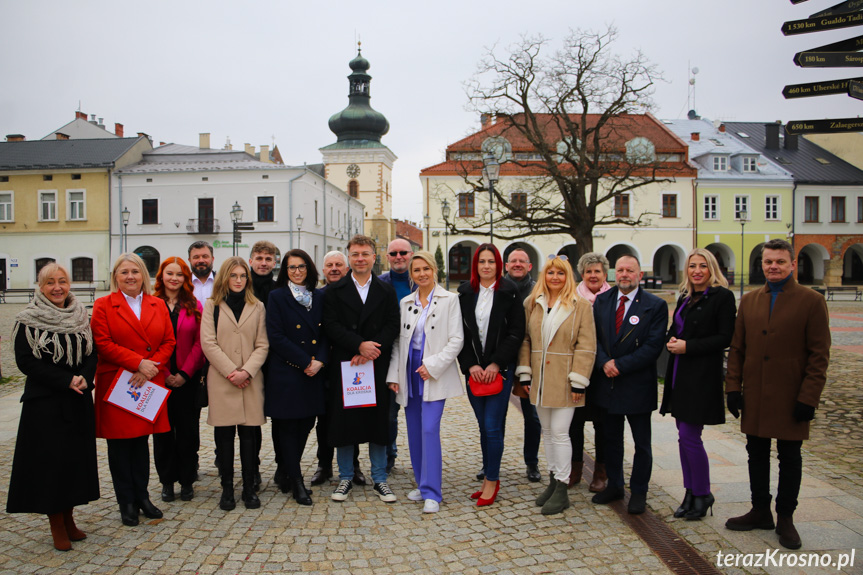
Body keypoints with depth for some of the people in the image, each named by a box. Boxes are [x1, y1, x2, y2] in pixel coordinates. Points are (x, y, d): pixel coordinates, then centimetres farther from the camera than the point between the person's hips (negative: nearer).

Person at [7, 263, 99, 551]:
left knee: (77, 457, 8)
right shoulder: (28, 321, -5)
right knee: (49, 460, 0)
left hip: (78, 401, 4)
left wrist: (84, 378, -13)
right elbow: (26, 362, -11)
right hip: (44, 403, -4)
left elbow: (92, 354, 7)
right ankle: (56, 526, 13)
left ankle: (68, 518, 23)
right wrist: (66, 380, -18)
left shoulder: (79, 316, 8)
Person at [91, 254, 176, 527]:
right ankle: (126, 502, 15)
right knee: (120, 444, 4)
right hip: (115, 385, -3)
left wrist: (151, 366, -11)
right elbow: (102, 344, -10)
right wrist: (138, 362, -17)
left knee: (141, 440, 12)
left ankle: (142, 497, 22)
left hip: (149, 384, 3)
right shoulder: (104, 305, 0)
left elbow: (169, 341, 5)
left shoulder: (158, 305, 9)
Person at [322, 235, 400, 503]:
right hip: (344, 366, -1)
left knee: (378, 420, 5)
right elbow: (332, 326, -5)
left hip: (377, 366, 1)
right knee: (344, 420, 4)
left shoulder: (387, 291, 9)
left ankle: (379, 479, 18)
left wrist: (371, 349, -14)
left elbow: (392, 327, 0)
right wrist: (360, 345, -17)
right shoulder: (334, 291, 6)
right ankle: (345, 477, 20)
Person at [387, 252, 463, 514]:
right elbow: (398, 341, 11)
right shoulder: (405, 302, 11)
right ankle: (422, 484, 24)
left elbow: (456, 340, -7)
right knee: (414, 431, 10)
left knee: (430, 430, -12)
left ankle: (431, 493, -5)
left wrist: (432, 365, -15)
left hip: (434, 374, -5)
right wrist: (393, 375, 5)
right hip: (409, 373, 5)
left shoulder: (449, 300, -2)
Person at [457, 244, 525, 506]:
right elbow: (460, 333, 5)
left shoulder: (509, 292, -2)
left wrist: (496, 364, -11)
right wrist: (470, 365, -5)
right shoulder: (465, 293, 7)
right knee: (483, 426, 11)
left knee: (492, 427, -5)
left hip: (500, 369, -3)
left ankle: (492, 480, 9)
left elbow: (516, 332, -5)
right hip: (473, 370, 3)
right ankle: (489, 477, 22)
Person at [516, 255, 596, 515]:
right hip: (539, 380, 5)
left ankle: (562, 489, 8)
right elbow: (525, 339, 9)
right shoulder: (532, 303, 7)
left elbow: (586, 346, -7)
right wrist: (524, 373, 3)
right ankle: (553, 481, 27)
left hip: (563, 381, -5)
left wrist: (578, 381, -12)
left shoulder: (580, 305, -5)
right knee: (547, 432, 14)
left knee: (559, 433, -3)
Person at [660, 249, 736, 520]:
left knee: (689, 437, -6)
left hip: (702, 375, -7)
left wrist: (687, 346, -17)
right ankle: (691, 493, 23)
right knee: (685, 437, 11)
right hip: (680, 374, 7)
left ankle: (702, 495, 12)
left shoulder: (722, 296, -8)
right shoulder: (685, 298, 15)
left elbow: (725, 338, -13)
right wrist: (672, 340, -2)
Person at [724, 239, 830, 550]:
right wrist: (733, 387, 3)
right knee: (757, 454, 13)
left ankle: (785, 518, 22)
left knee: (790, 459, 8)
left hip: (790, 399, -4)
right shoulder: (749, 301, 8)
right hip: (755, 397, 4)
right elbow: (737, 348, 9)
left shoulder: (811, 301, -5)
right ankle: (760, 511, 27)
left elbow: (819, 355, -7)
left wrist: (808, 397, -12)